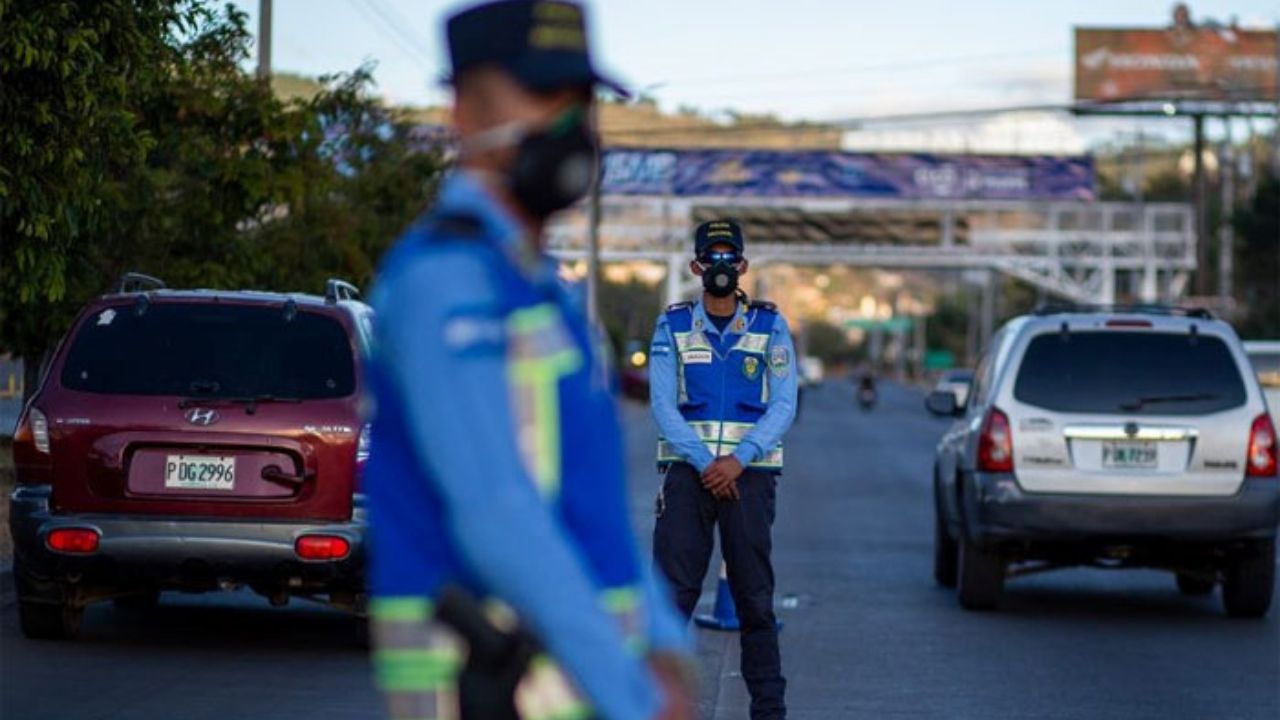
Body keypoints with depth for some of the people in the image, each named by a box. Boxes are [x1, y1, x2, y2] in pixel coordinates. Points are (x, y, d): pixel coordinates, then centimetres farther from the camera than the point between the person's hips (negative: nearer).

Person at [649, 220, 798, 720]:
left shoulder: (769, 326, 6)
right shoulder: (673, 327, 7)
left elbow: (783, 406, -1)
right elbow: (663, 405, -1)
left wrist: (738, 460, -14)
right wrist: (705, 463, -13)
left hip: (749, 473, 0)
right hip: (688, 471, 0)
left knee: (755, 596, 0)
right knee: (672, 593, -8)